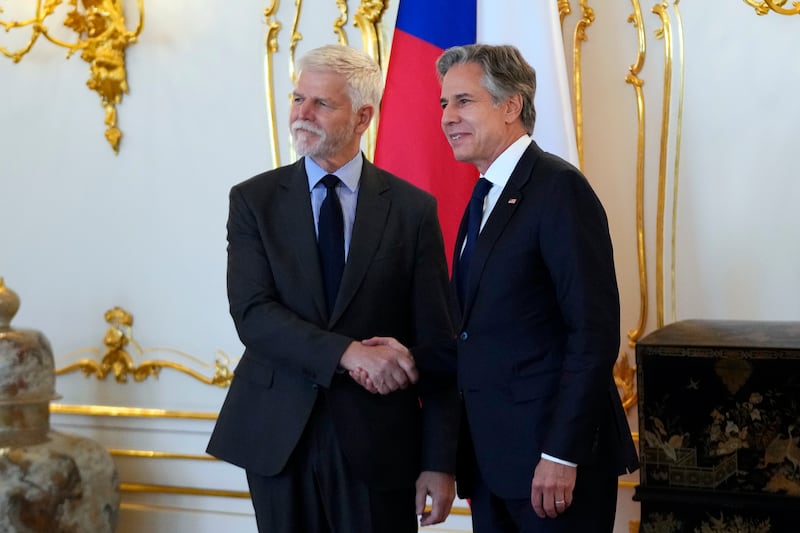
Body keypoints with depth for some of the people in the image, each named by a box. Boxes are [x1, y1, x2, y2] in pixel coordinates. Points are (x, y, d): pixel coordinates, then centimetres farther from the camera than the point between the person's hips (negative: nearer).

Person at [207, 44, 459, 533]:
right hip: (278, 436, 1)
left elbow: (434, 345, -2)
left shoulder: (413, 209, 0)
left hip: (377, 440, -1)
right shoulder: (254, 200, 3)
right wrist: (348, 354, -23)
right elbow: (251, 313, -10)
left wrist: (440, 462, -6)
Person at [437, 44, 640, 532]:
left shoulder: (559, 188, -12)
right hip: (491, 457, 8)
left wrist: (562, 454, -20)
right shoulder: (487, 198, 14)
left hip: (550, 455, -8)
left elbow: (594, 332, -18)